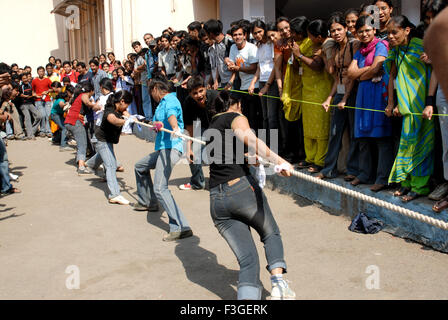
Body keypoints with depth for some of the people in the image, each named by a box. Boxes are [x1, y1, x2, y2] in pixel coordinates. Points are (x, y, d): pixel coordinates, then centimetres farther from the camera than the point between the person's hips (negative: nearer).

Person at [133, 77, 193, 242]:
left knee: (160, 188, -24)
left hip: (171, 148, -11)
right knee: (140, 167, 32)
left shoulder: (170, 100, -10)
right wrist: (157, 124, -4)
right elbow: (156, 123, 17)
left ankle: (181, 228, -29)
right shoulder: (163, 103, 23)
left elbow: (172, 115, -33)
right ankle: (148, 202, 48)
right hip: (162, 148, 11)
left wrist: (175, 128, -52)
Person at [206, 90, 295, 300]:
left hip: (216, 201, 5)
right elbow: (250, 140, -18)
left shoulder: (211, 127, 25)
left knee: (247, 259, 3)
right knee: (271, 234, 18)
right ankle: (278, 283, -3)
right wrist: (278, 160, -31)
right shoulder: (236, 118, 5)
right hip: (242, 187, -5)